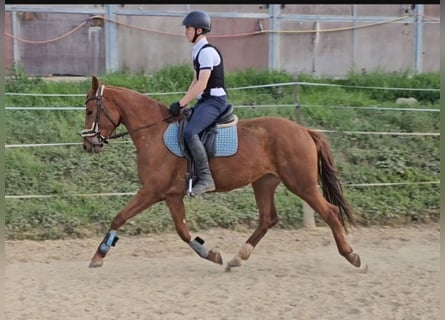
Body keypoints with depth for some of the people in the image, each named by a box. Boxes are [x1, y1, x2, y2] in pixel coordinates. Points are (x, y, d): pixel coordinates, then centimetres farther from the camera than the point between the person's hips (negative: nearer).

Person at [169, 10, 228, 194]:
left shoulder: (207, 51, -15)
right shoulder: (197, 51, 16)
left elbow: (201, 85, -22)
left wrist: (181, 104, -20)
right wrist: (182, 104, 12)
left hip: (214, 100, -11)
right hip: (204, 100, 11)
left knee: (190, 132, -30)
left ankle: (206, 179, -29)